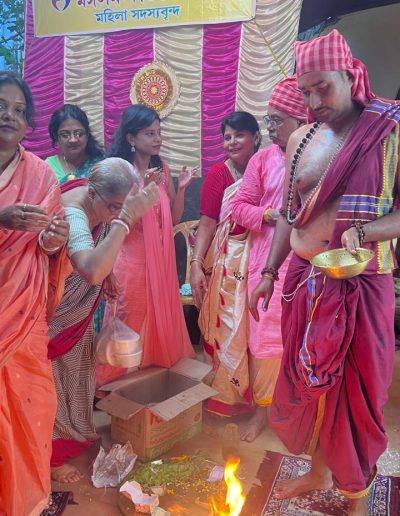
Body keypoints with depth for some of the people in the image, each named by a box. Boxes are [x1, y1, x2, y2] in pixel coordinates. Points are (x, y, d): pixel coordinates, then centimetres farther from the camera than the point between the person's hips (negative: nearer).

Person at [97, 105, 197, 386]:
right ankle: (124, 377, 28)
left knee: (162, 319, 17)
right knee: (131, 324, 7)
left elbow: (174, 219, 7)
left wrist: (181, 188, -7)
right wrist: (145, 189, -25)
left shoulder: (162, 168, 5)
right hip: (131, 260, -5)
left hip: (161, 260, 6)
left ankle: (162, 366, 38)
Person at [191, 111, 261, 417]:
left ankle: (251, 390, 32)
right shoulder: (219, 173, -5)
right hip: (226, 260, -2)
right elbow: (207, 223, -9)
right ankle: (225, 394, 26)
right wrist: (197, 263, -17)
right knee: (227, 326, 5)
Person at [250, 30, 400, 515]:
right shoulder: (301, 139, 7)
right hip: (303, 280, 5)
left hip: (361, 284, -4)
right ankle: (318, 472, 40)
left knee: (356, 389, 8)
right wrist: (269, 272, 10)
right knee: (307, 380, 16)